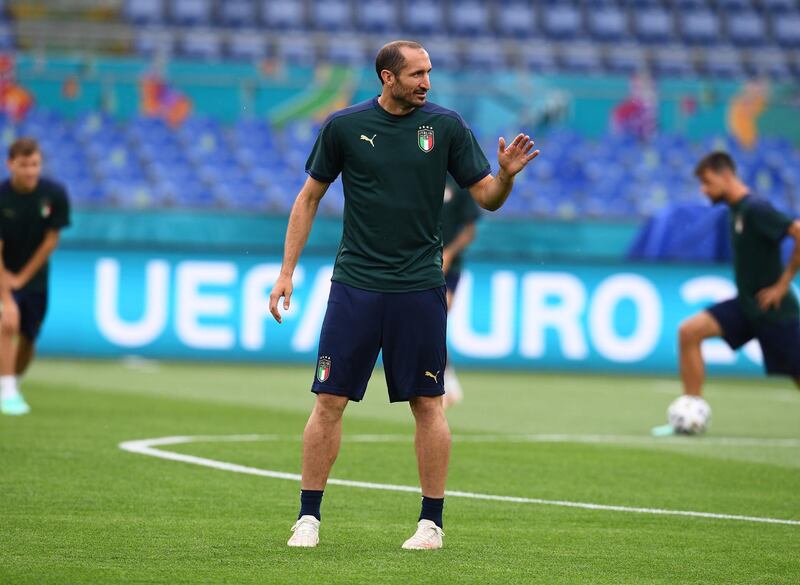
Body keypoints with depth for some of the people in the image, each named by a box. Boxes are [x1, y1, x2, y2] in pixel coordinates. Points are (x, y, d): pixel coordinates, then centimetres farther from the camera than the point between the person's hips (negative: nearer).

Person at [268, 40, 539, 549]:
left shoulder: (446, 126, 0)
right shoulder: (345, 126, 0)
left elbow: (487, 198, 3)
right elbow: (310, 197, 9)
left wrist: (506, 176, -19)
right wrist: (287, 272, 5)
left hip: (420, 287, 0)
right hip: (355, 284, 0)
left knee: (428, 403, 2)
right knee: (330, 401, -1)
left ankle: (432, 522, 10)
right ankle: (309, 517, 7)